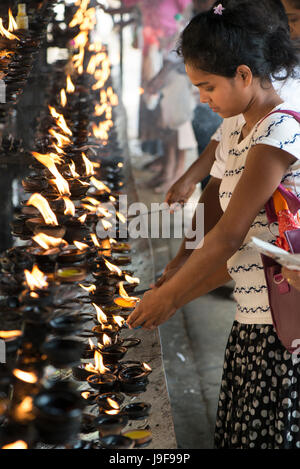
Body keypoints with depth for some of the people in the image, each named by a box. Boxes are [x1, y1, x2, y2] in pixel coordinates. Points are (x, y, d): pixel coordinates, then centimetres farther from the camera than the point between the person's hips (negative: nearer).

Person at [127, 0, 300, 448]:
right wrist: (180, 294, 11)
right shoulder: (239, 136, 13)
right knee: (242, 431, 13)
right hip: (251, 324, 8)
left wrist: (169, 295, -7)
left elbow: (229, 235, -17)